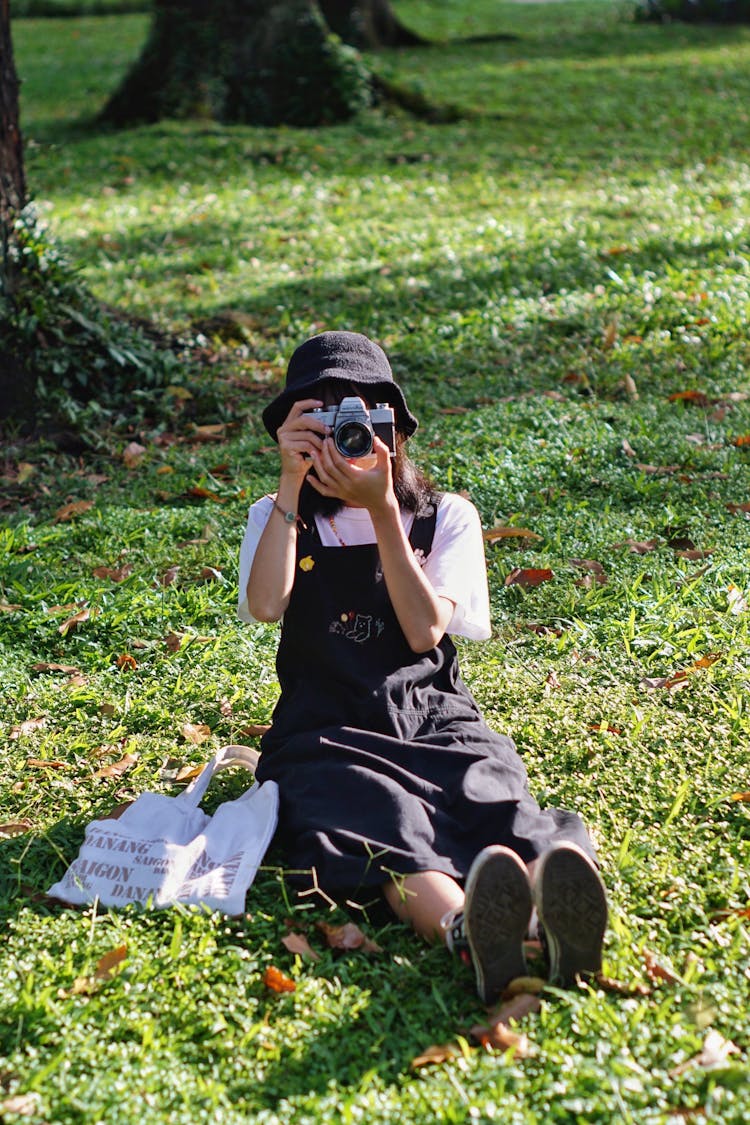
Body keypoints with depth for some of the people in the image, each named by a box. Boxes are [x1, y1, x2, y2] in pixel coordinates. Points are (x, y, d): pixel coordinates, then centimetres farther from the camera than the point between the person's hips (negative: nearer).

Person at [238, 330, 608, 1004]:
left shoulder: (446, 517, 14)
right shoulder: (280, 518, 16)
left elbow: (425, 631, -3)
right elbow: (265, 606, -7)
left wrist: (382, 511, -8)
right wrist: (292, 482, -7)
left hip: (434, 717, 1)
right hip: (329, 729, -1)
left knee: (493, 797, -33)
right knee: (384, 823, -35)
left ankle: (560, 913, -64)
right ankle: (470, 934, -66)